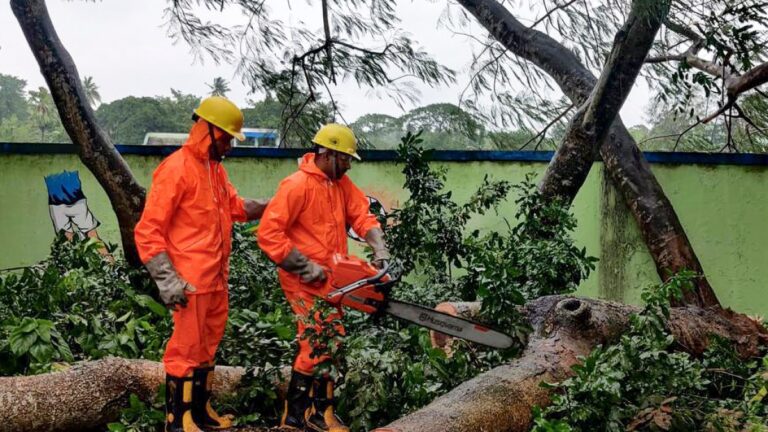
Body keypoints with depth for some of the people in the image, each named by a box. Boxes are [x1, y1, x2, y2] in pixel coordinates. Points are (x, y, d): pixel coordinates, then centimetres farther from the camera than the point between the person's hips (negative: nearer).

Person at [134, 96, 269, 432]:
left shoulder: (216, 169, 13)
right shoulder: (175, 169, -15)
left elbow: (236, 207, 21)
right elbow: (148, 231, -16)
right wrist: (168, 281, -20)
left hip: (216, 280, 9)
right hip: (190, 283, -9)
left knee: (207, 347, 18)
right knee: (186, 349, -1)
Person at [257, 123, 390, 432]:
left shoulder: (340, 182, 7)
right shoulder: (297, 185, -18)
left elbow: (361, 214, 5)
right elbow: (268, 234, -21)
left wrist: (379, 249, -13)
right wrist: (305, 267, -20)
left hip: (331, 281, 8)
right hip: (304, 282, -8)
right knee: (317, 346, -8)